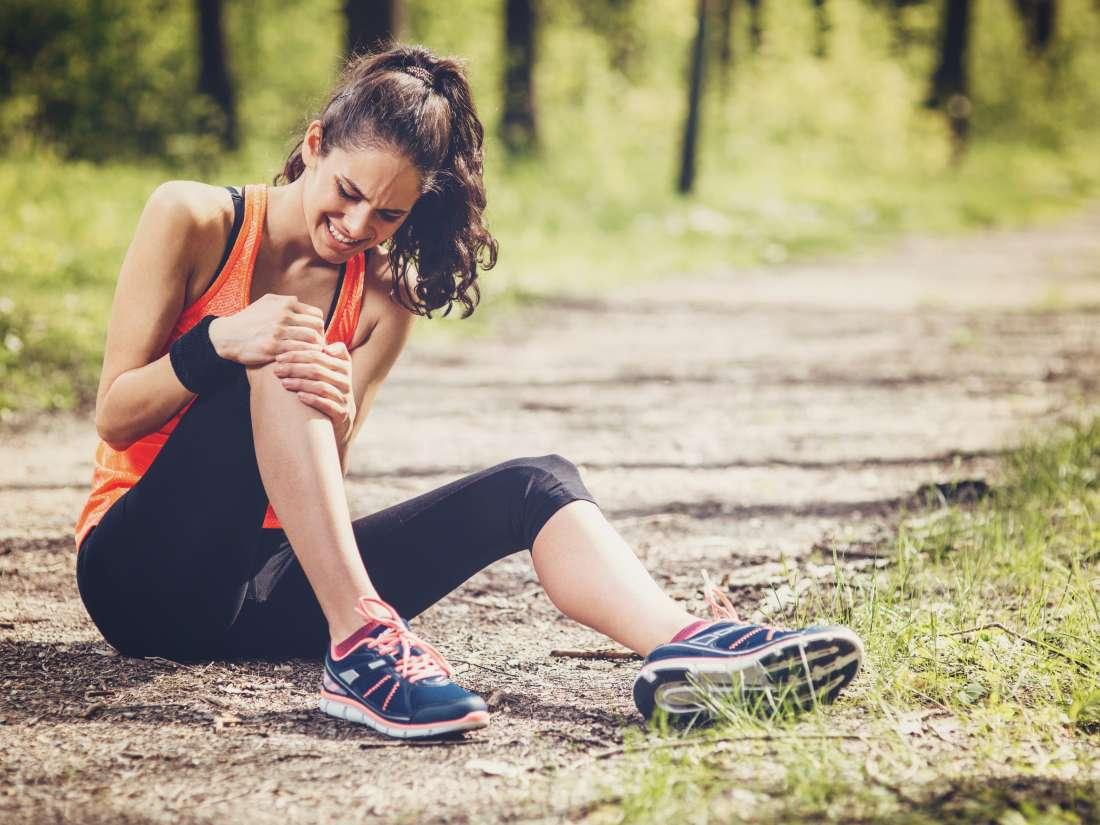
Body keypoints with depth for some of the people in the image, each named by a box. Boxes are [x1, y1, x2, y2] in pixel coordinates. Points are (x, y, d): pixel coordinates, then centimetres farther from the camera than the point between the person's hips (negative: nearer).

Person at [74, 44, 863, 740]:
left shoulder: (382, 305, 6)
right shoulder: (192, 220, -3)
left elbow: (318, 486, -3)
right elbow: (114, 416, -7)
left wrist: (338, 417, -27)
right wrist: (218, 342, -26)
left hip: (264, 592, 4)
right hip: (143, 572, -4)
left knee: (537, 485, -17)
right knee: (279, 357, -30)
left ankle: (686, 646, -44)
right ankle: (362, 642, -39)